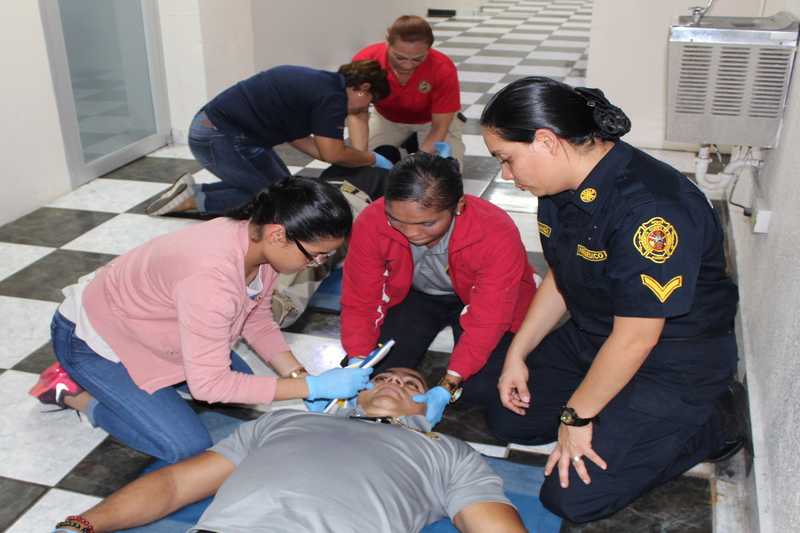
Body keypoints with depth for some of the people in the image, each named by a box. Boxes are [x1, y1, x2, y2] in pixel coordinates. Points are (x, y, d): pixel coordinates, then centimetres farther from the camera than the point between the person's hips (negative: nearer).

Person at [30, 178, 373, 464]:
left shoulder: (258, 241, -16)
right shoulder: (211, 275, -42)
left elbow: (257, 320, 0)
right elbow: (209, 384, -33)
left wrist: (298, 374, -13)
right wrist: (311, 386, -31)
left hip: (139, 324, 8)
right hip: (91, 338, -8)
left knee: (242, 382, 6)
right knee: (188, 446, -11)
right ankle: (72, 392, 5)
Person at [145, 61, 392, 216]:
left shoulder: (318, 84, 14)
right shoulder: (332, 96, -13)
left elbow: (298, 138, 17)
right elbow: (333, 154, -13)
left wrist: (361, 160, 15)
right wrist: (374, 159, 3)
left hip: (214, 127, 10)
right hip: (218, 137, -10)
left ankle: (194, 191, 13)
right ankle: (196, 200, 1)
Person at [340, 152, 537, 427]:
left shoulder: (498, 235, -35)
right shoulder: (370, 223, -28)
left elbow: (485, 323, -31)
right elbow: (359, 303, -20)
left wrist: (447, 387, -39)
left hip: (476, 298, -2)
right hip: (414, 294, 2)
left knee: (481, 388, -21)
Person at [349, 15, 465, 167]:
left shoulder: (443, 69, -36)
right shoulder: (364, 61, -33)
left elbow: (439, 128, -29)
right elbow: (357, 115, -27)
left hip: (430, 120, -2)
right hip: (388, 117, 2)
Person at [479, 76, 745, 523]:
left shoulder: (651, 208, -33)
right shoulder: (562, 186, -4)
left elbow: (636, 339, -27)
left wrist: (576, 417, -15)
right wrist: (517, 355, 6)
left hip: (675, 363, -8)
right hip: (593, 337, 8)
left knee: (573, 498, -10)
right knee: (509, 420, 9)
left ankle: (710, 425, 6)